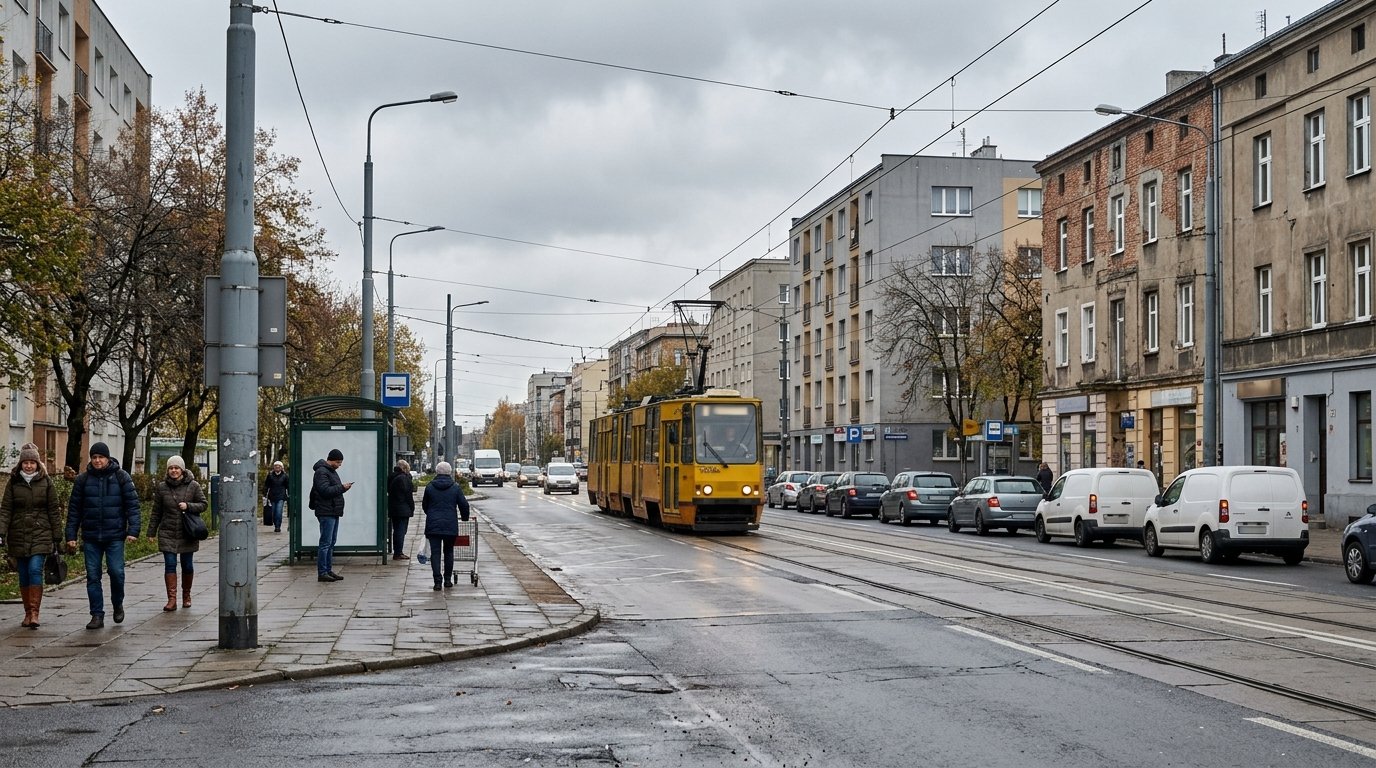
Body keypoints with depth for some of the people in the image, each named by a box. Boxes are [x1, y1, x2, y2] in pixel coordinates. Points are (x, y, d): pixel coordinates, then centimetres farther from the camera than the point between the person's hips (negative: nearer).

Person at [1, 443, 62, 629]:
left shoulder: (46, 482, 2)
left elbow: (54, 511, 4)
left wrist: (57, 537, 2)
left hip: (41, 535, -2)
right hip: (19, 536, 2)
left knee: (35, 570, -16)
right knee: (23, 575, 7)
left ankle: (35, 612, -15)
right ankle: (28, 613, 16)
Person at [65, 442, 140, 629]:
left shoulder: (121, 477, 0)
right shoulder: (82, 480, 6)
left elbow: (132, 505, -2)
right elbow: (74, 509, 8)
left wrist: (133, 530, -11)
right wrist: (71, 536, 3)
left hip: (115, 536, -2)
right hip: (91, 537, 2)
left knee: (116, 572, -8)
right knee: (93, 576, 2)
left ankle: (118, 605, 19)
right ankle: (97, 615, 9)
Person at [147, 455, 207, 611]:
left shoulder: (193, 486, -1)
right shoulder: (162, 487, 3)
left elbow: (203, 504, 2)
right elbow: (156, 512, 8)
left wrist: (188, 506, -16)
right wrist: (151, 531, 8)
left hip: (187, 534, 0)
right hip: (167, 533, 0)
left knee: (187, 565, 7)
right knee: (170, 565, -6)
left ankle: (186, 595, 25)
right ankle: (172, 599, -7)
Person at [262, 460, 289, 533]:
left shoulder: (285, 476, 3)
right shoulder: (270, 475, 5)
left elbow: (288, 486, 8)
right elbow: (266, 485, 9)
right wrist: (265, 495, 4)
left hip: (281, 497, -2)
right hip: (272, 496, 2)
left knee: (279, 512, -14)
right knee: (273, 513, 6)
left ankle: (278, 527, -7)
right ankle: (275, 526, 20)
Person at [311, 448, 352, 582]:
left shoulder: (331, 471, 20)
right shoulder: (322, 472, -13)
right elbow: (326, 491, -23)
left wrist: (343, 487, 6)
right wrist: (342, 488, -17)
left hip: (333, 512, 11)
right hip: (326, 513, -11)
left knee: (331, 542, 13)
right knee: (325, 543, -9)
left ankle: (328, 571, 19)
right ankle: (322, 573, -7)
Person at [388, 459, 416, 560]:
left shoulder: (391, 478, 10)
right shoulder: (404, 478, -16)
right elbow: (408, 494, -15)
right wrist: (412, 507, -8)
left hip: (393, 508, 9)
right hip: (403, 509, -9)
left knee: (396, 530, 14)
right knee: (401, 530, -5)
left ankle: (396, 552, 18)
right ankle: (398, 553, -5)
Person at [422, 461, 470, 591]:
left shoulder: (430, 487, 2)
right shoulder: (455, 488, 0)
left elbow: (424, 506, 12)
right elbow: (464, 505, 1)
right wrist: (465, 519, 17)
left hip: (433, 525, 0)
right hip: (451, 525, 0)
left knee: (435, 553, -1)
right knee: (448, 552, 14)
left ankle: (437, 581, -10)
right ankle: (448, 580, 18)